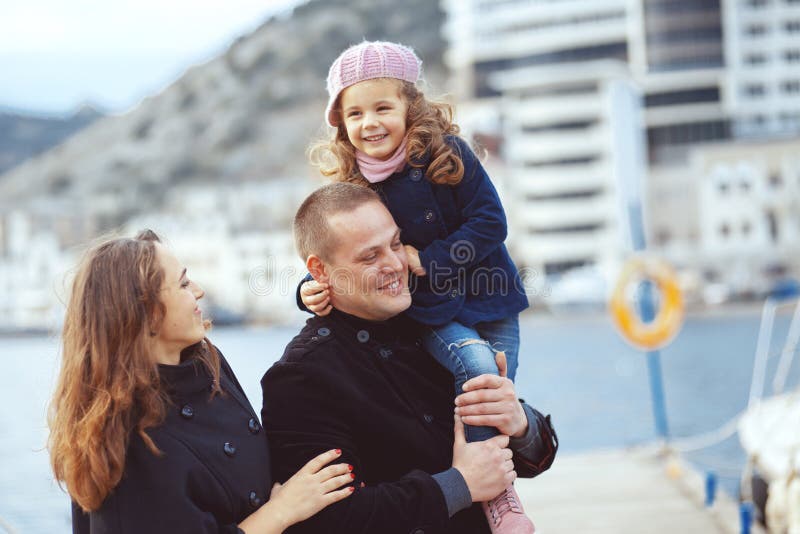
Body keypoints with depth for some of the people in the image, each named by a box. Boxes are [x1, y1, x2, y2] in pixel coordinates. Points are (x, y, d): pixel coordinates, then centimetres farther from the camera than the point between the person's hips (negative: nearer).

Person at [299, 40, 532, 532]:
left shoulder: (447, 155, -12)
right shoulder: (353, 186, -5)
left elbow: (490, 223, -14)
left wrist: (428, 260, -19)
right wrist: (316, 288, -16)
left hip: (489, 297, 1)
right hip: (431, 314, 0)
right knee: (477, 368, -26)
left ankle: (499, 489, 25)